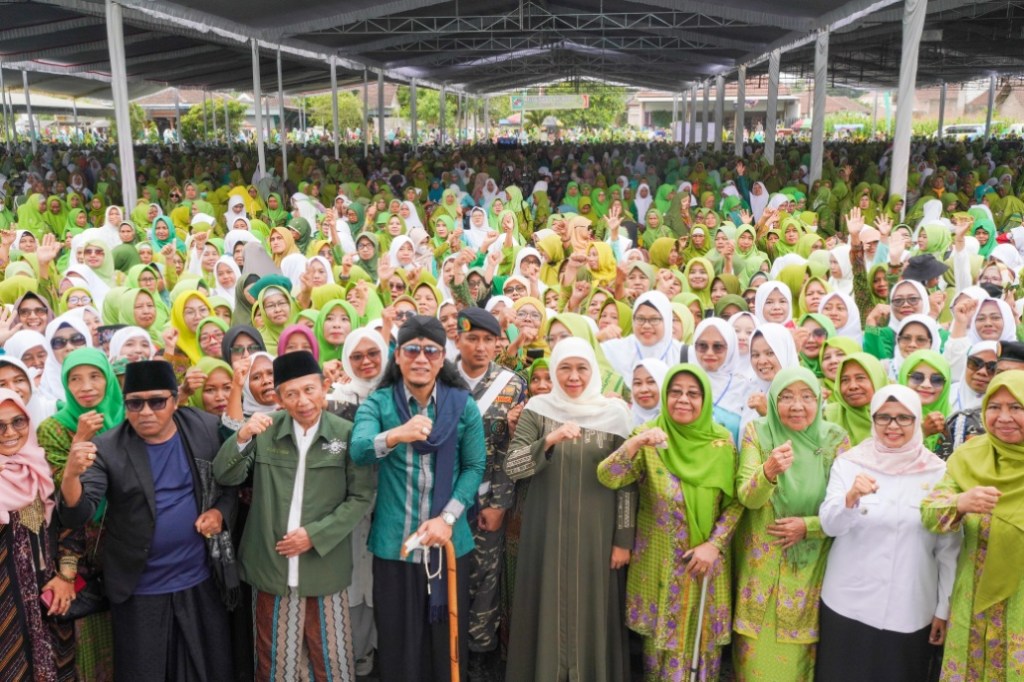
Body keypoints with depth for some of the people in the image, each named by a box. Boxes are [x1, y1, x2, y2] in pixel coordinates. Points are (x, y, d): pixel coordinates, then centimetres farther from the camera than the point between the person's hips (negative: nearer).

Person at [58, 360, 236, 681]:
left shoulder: (207, 429, -7)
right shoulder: (107, 448, -13)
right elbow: (77, 515, -21)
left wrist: (221, 511, -11)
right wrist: (71, 475, -40)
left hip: (201, 581, 2)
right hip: (139, 589, -2)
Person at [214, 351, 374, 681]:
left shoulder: (347, 434, -7)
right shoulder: (265, 430, -1)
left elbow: (361, 497, -5)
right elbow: (224, 477, -5)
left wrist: (316, 534, -13)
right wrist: (242, 438, -22)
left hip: (326, 568, -1)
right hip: (273, 565, 2)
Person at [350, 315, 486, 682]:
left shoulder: (462, 405, -2)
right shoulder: (378, 403, -4)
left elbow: (475, 466, -1)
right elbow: (358, 451, -21)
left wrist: (448, 517, -13)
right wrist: (396, 435, -42)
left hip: (448, 541, 1)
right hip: (393, 543, 0)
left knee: (447, 639, 14)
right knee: (398, 642, 12)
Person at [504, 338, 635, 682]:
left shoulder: (614, 412, -2)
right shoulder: (537, 409, -2)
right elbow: (512, 467, -11)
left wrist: (623, 539, -2)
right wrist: (550, 440, -26)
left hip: (595, 533, 0)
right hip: (546, 532, 0)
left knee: (592, 612, 8)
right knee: (547, 611, 7)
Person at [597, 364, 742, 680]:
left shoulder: (722, 441, -5)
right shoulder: (649, 436, -9)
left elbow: (735, 501, 0)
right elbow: (606, 478, -21)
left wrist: (714, 544, -12)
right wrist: (633, 443, -37)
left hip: (707, 559, 1)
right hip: (660, 559, -1)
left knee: (703, 637, 13)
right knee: (661, 637, 10)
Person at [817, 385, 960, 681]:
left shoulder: (938, 472, -2)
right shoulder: (848, 463, -3)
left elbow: (950, 548, 2)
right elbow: (829, 526, -12)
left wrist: (944, 609, 2)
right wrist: (851, 497, -31)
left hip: (911, 610, 0)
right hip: (848, 604, 0)